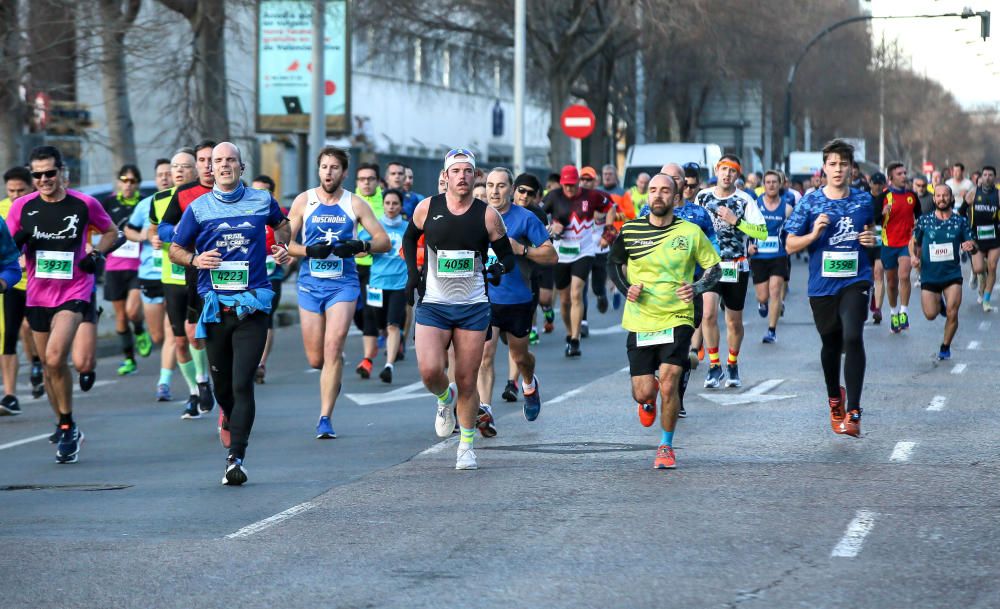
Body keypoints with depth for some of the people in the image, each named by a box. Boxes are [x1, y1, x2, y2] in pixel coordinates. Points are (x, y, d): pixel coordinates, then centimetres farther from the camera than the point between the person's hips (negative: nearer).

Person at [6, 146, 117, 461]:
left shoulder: (84, 204, -5)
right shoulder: (22, 207, 0)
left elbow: (110, 231, 12)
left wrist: (96, 254, -6)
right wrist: (17, 243, -14)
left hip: (74, 292, -4)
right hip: (37, 294, 4)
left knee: (55, 357, -21)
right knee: (50, 364, 10)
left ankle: (67, 427, -8)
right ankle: (65, 428, 27)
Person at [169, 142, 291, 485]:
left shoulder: (263, 201, 6)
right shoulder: (198, 208, 5)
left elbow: (281, 223, 28)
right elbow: (175, 250, 12)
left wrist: (282, 247, 9)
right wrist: (195, 260, -8)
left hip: (251, 306, -2)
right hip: (215, 307, 2)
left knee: (242, 383, -13)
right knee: (221, 383, 12)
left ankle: (236, 458, -14)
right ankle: (227, 416, 47)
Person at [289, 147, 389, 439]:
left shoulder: (355, 204, 1)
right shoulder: (303, 201, 4)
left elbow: (384, 241, 2)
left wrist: (361, 245, -18)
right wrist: (309, 250, -16)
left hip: (343, 283, -2)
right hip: (310, 283, 2)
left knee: (332, 349, -16)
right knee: (315, 359, 4)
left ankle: (325, 418, -12)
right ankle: (335, 368, 41)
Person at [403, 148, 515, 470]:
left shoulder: (488, 215, -4)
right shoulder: (427, 208, -1)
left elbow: (508, 255, 4)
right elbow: (409, 238, 18)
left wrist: (499, 268, -19)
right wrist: (412, 271, 5)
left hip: (473, 307, 0)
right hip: (432, 304, 0)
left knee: (467, 382, 2)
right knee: (430, 371, -16)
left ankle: (466, 445, 18)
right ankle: (445, 398, 20)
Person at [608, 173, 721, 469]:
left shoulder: (691, 232, -2)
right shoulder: (630, 230, 0)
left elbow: (714, 268, 8)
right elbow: (613, 263, 17)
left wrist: (696, 288, -11)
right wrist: (625, 287, -2)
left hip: (677, 319, -1)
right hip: (640, 321, 2)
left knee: (668, 384, -14)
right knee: (643, 392, -1)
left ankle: (666, 445, 8)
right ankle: (647, 400, 39)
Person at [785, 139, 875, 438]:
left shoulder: (863, 200, 4)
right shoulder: (809, 202, -1)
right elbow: (790, 245, 1)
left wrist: (870, 240, 0)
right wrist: (814, 234, -17)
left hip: (855, 281, -1)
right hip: (822, 286, 1)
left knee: (853, 337, -22)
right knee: (831, 344, 15)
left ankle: (853, 413, -22)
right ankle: (835, 398, 44)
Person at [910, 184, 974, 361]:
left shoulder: (960, 221, 0)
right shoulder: (924, 220, 1)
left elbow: (972, 244, 4)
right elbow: (914, 242, 12)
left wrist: (971, 245, -21)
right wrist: (913, 255, -8)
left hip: (952, 274, -1)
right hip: (929, 275, 1)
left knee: (952, 314, -10)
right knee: (930, 315, -3)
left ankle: (945, 347, 13)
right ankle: (939, 304, 34)